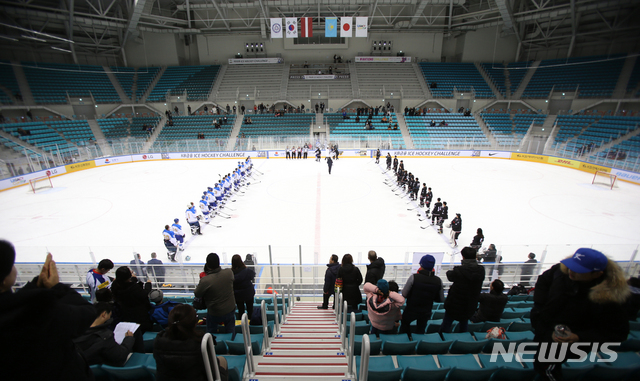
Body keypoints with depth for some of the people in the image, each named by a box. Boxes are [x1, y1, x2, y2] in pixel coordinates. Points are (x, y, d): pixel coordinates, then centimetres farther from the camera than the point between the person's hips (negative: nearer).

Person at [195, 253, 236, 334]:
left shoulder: (205, 280, -31)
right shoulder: (229, 272, -20)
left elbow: (197, 294, -14)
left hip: (215, 313, -3)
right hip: (230, 310, 3)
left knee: (211, 333, 27)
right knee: (231, 332, 26)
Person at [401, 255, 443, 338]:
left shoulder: (413, 277, -24)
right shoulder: (438, 281, -13)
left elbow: (404, 294, -17)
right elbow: (440, 299, 0)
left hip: (411, 310, -3)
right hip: (426, 312, 3)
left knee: (405, 323, 25)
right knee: (421, 331, 24)